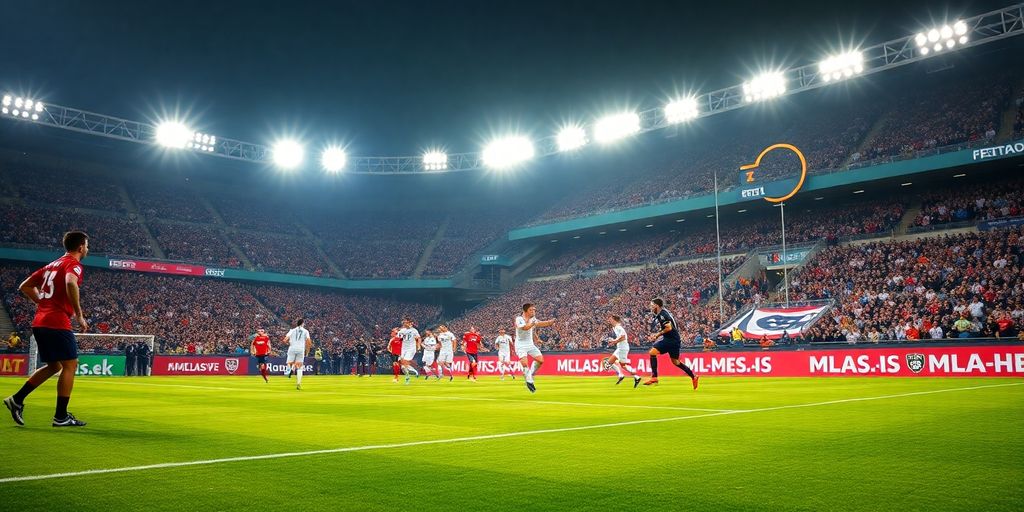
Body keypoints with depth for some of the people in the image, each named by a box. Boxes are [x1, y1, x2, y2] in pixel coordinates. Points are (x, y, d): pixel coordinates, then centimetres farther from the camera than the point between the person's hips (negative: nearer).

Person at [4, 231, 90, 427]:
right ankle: (61, 416, -3)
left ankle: (17, 399, 15)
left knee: (54, 366, 20)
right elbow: (71, 283, -28)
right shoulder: (73, 264, -6)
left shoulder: (52, 264, 21)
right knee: (70, 365, -3)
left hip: (39, 322, 9)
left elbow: (25, 287, 26)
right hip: (57, 323, -9)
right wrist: (79, 315, -23)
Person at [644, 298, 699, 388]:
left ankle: (654, 377, -19)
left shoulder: (662, 314, -14)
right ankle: (694, 377, 24)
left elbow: (669, 328, -22)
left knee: (653, 352, -17)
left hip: (671, 339, -10)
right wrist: (656, 335, 15)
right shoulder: (662, 313, 17)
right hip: (674, 340, 10)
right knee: (675, 362, 18)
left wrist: (658, 335, -12)